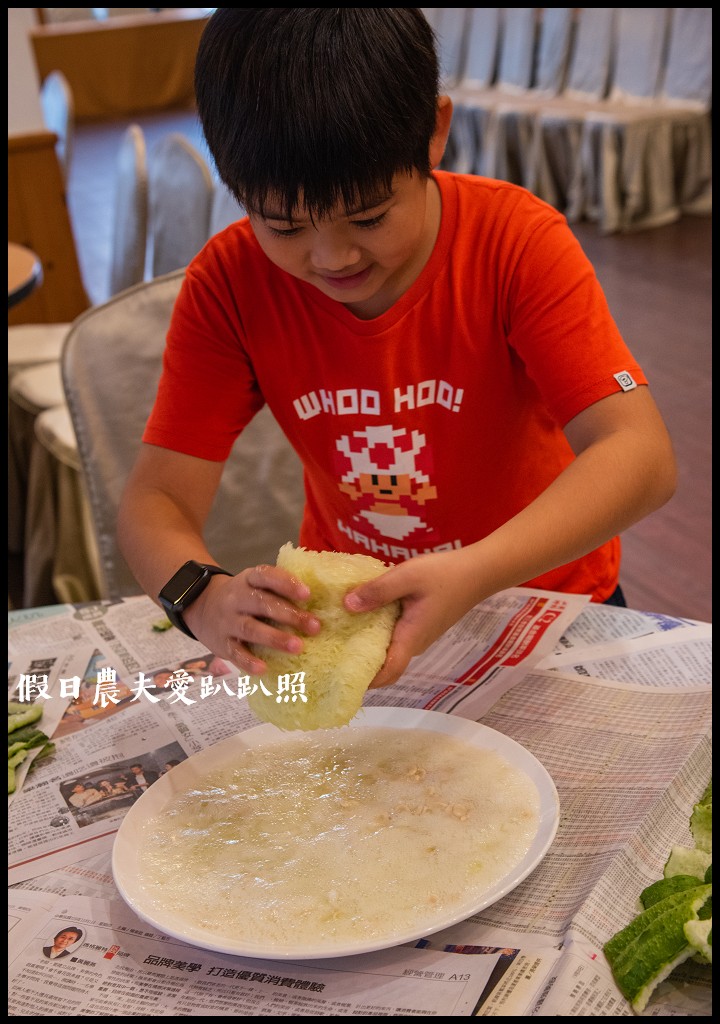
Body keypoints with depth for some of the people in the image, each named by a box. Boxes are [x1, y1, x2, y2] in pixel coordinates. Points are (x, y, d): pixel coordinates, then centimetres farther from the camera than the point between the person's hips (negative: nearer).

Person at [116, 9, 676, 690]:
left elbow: (641, 457, -29)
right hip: (342, 604, 2)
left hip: (538, 588, -1)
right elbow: (155, 499, -16)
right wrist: (205, 595, -39)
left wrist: (474, 576, -45)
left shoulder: (518, 240, -21)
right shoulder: (228, 283, -14)